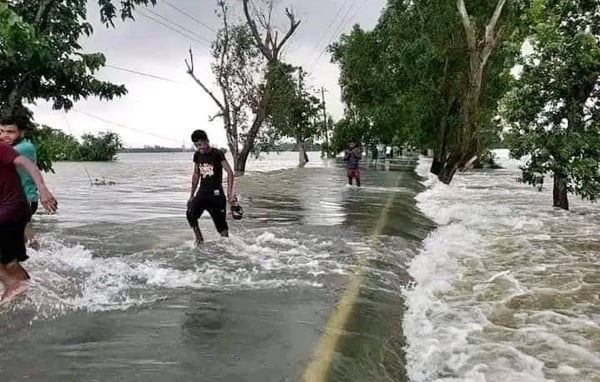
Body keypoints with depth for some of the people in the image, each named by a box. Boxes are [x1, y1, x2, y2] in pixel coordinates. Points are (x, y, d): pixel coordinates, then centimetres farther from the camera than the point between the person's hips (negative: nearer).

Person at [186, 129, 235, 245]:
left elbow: (230, 173, -11)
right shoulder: (197, 155, 7)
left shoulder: (217, 154, -9)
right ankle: (199, 240, -4)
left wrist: (230, 193, -19)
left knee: (221, 222, -1)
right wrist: (192, 195, 17)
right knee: (190, 214, -18)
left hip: (216, 193, -4)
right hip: (202, 192, 4)